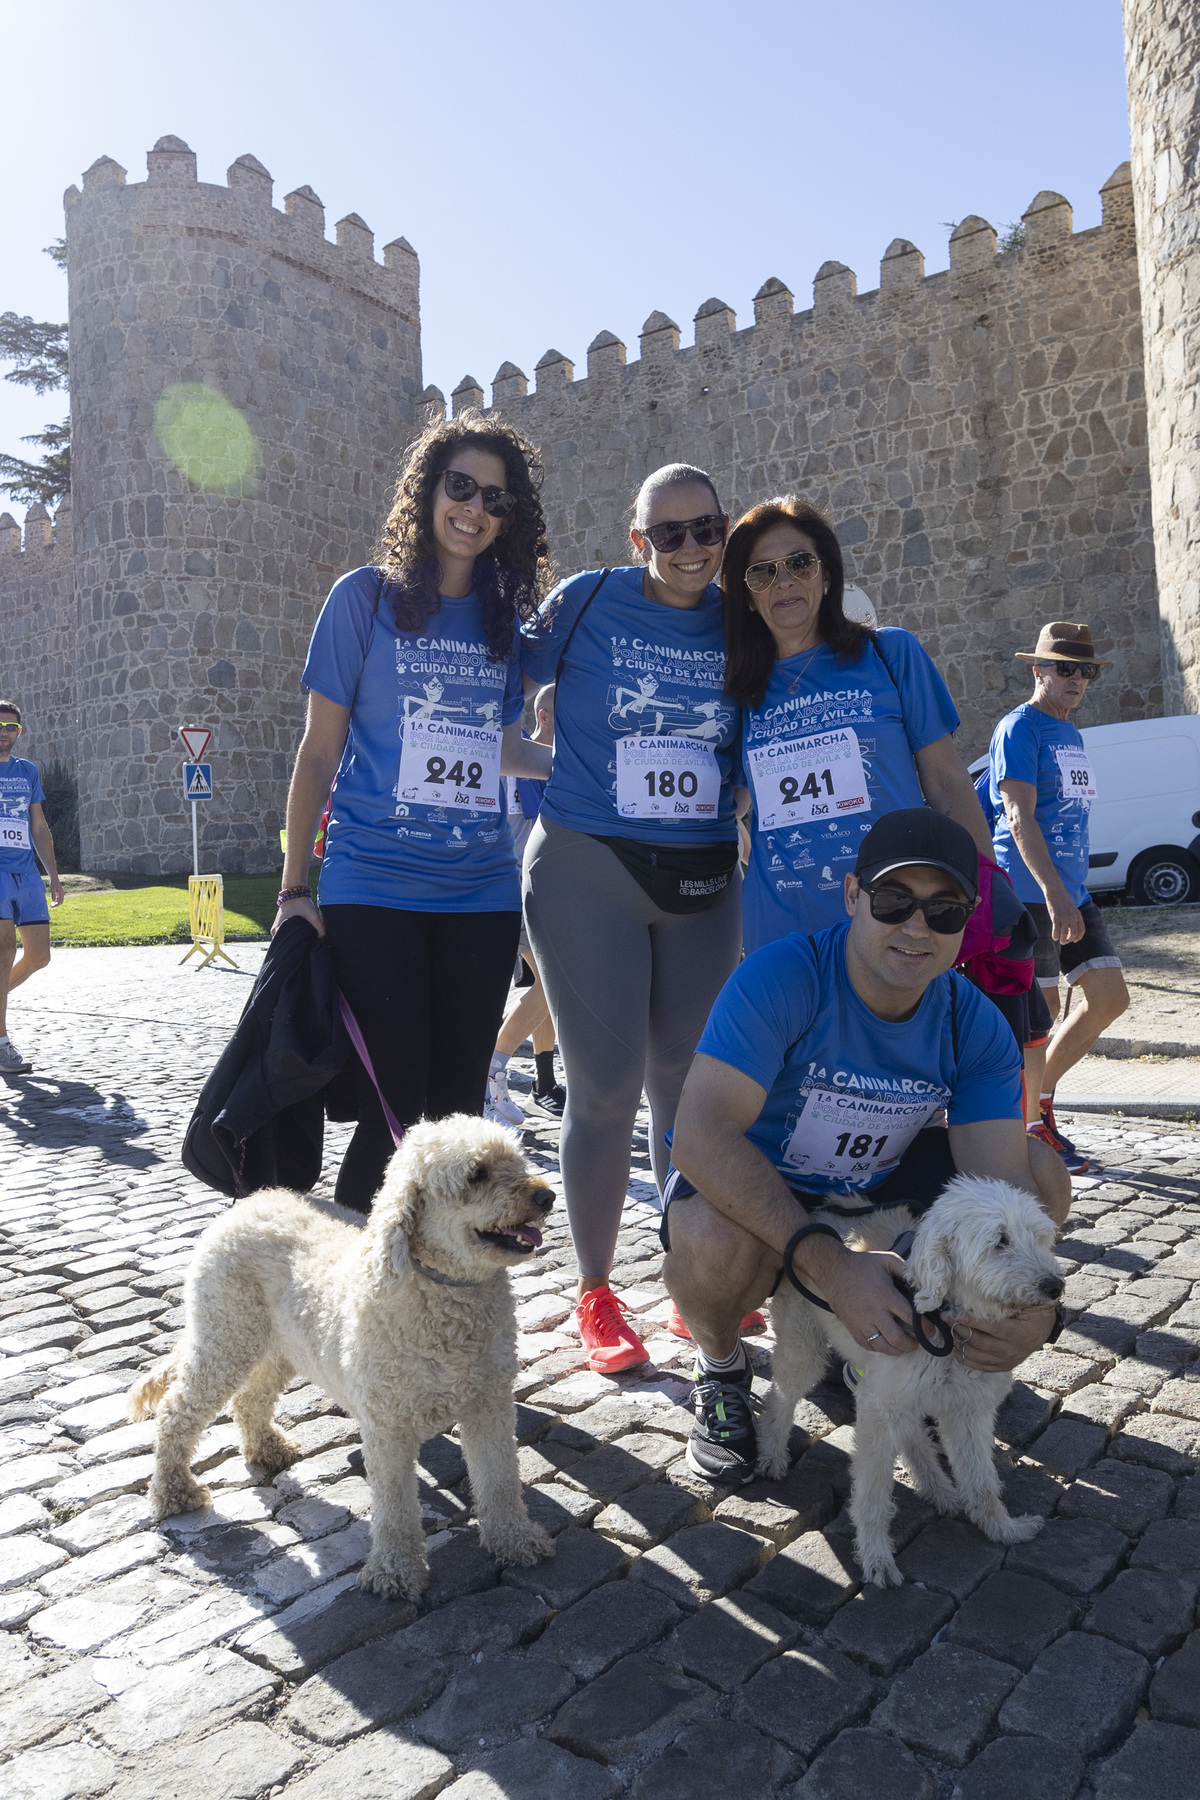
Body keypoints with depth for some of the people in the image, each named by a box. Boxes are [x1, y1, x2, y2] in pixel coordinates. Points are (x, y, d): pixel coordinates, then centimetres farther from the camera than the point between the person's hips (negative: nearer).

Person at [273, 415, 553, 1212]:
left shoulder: (509, 620, 11)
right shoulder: (365, 597, 2)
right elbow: (320, 751, 1)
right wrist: (294, 890, -2)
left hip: (482, 892, 4)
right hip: (373, 889, -3)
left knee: (458, 1107, 8)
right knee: (393, 1112, -6)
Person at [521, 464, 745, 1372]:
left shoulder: (739, 624, 6)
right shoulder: (586, 602, -3)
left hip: (704, 881, 3)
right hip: (587, 868, -3)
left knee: (688, 1082, 10)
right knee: (605, 1087, -2)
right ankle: (595, 1294, 16)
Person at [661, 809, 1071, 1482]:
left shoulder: (977, 1026, -13)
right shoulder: (780, 977, -30)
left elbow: (1003, 1185, -19)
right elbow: (703, 1135, -40)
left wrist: (1032, 1304, -41)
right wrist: (831, 1265, -47)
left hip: (876, 1179, 5)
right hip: (753, 1185, -4)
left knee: (1045, 1176, -10)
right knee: (719, 1243, -39)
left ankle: (909, 1337, 11)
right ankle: (721, 1367, 0)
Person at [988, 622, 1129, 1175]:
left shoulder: (1071, 734, 19)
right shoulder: (1019, 728, -9)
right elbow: (1020, 818, -19)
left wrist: (1072, 892, 17)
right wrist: (1055, 894, -28)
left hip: (1073, 890, 9)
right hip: (1029, 893, -9)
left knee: (1110, 998, 5)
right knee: (1040, 1010, -4)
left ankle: (1039, 1096, 19)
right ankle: (1032, 1129, 10)